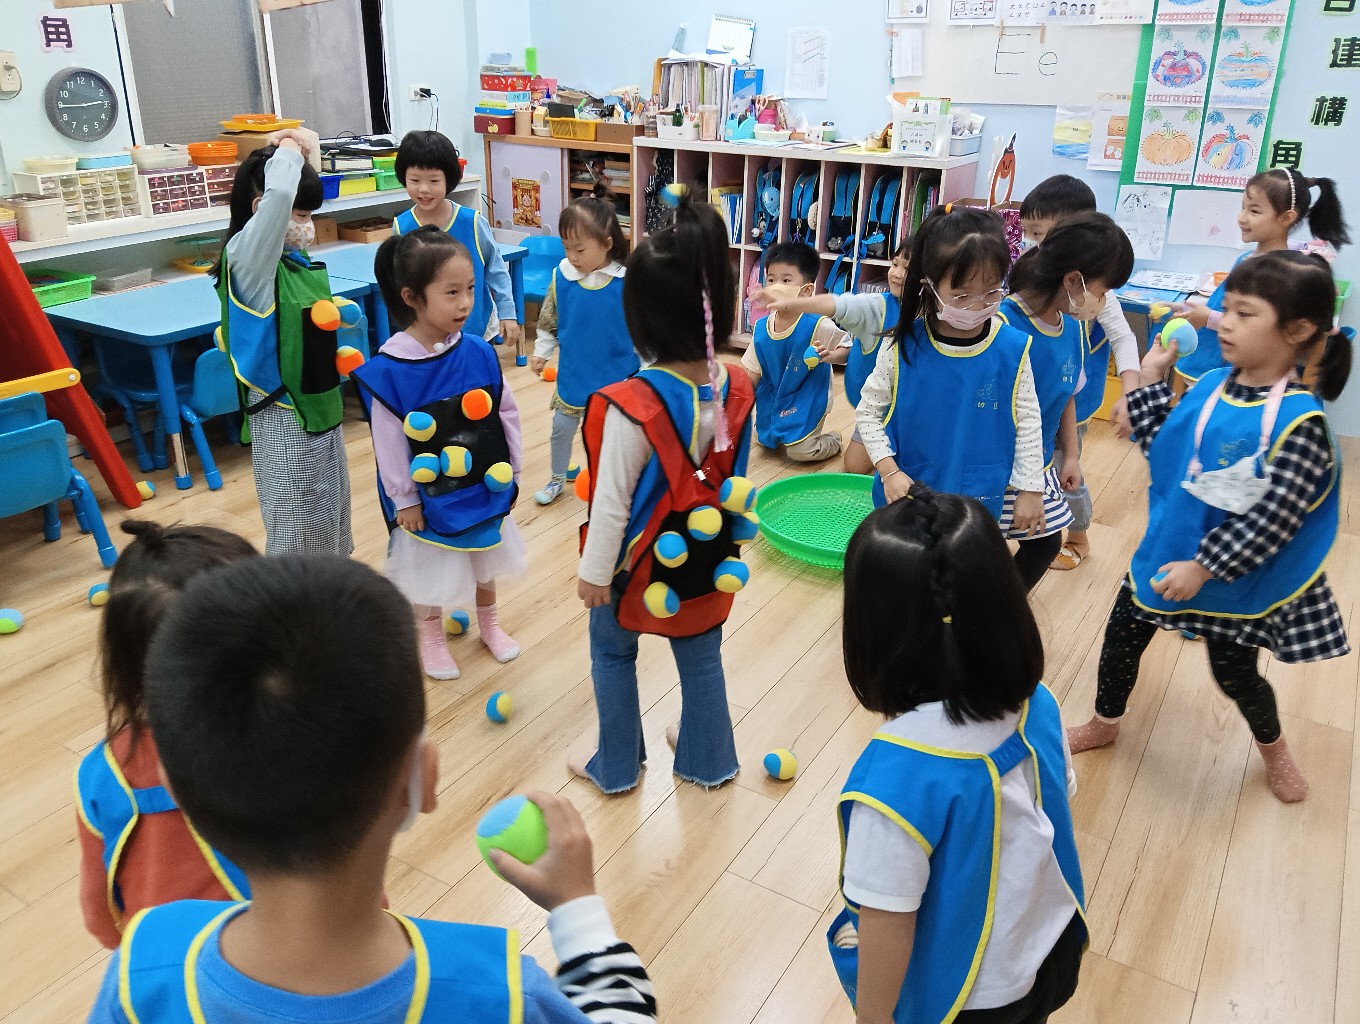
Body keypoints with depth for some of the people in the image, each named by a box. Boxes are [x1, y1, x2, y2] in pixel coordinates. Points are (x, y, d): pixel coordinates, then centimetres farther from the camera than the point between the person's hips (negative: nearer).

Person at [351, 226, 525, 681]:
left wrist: (510, 471, 1)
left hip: (485, 485, 3)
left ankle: (488, 622, 48)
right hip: (429, 493, -3)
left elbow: (507, 413, -3)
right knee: (430, 565, 17)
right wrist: (403, 500, -9)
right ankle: (431, 636, 42)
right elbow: (389, 441, -15)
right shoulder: (387, 368, -22)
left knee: (485, 556, 23)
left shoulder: (479, 352, -13)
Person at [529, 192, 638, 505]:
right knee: (562, 427, 15)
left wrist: (644, 367, -6)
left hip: (617, 375, -3)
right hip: (573, 373, 3)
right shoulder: (561, 277, -8)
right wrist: (541, 352, 7)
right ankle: (558, 478, 37)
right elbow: (549, 320, 6)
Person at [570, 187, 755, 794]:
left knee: (613, 654, 21)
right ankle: (708, 759, 43)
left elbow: (613, 499, -21)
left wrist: (594, 572, -8)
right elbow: (734, 477, 1)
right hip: (706, 555, 5)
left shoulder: (633, 406, -30)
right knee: (701, 654, 23)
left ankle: (615, 766, 38)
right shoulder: (736, 389, -13)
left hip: (643, 561, -4)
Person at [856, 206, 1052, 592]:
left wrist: (1030, 489, 0)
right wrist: (889, 472, -12)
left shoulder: (1012, 349, -11)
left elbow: (1028, 421, -2)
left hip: (984, 499, 0)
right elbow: (868, 411, -3)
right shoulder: (903, 347, -14)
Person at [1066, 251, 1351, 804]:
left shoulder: (1300, 420, -25)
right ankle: (1104, 724, 42)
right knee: (1121, 639, 16)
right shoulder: (1210, 385, -5)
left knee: (1235, 674, 14)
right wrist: (1150, 382, -2)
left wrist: (1204, 566, -24)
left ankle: (1273, 748, 46)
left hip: (1234, 577, -5)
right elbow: (1162, 451, 4)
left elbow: (1272, 517, -25)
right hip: (1166, 553, 6)